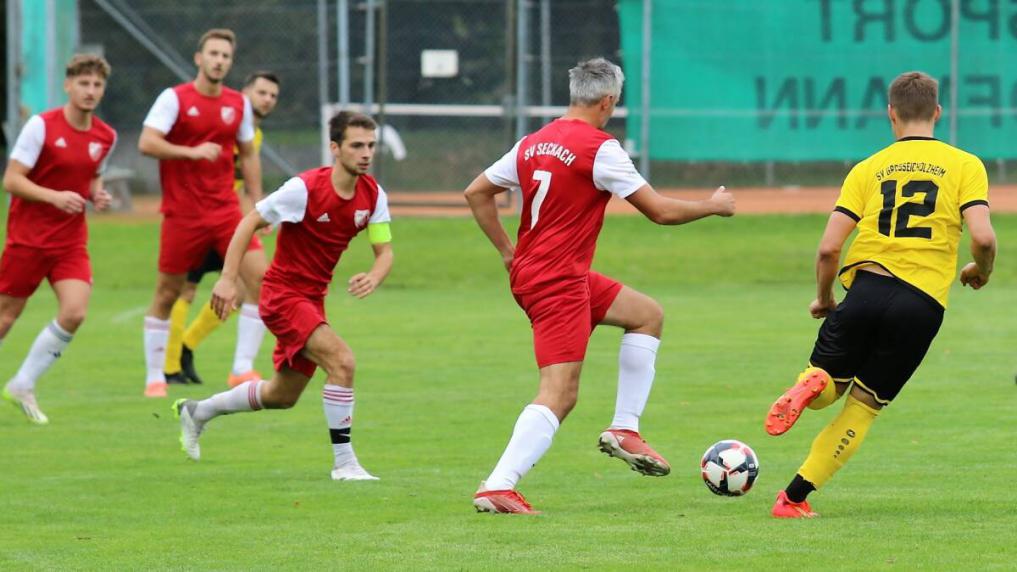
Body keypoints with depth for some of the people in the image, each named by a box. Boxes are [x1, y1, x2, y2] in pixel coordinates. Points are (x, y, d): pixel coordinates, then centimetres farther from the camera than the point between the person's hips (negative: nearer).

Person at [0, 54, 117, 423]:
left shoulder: (105, 137, 4)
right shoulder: (42, 126, -12)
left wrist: (98, 195, 0)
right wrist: (55, 196, -26)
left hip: (71, 242, 4)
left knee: (74, 313, -14)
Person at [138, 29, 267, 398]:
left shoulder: (238, 104, 7)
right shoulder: (174, 98, -7)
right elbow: (146, 143, -17)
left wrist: (257, 204, 13)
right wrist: (191, 152, -28)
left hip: (226, 210, 4)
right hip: (182, 212, -4)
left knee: (260, 276, -12)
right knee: (167, 294, 4)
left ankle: (243, 367, -7)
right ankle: (155, 377, 17)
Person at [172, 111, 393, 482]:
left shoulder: (372, 195, -4)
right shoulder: (305, 188, -21)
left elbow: (384, 251, 1)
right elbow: (250, 222, -14)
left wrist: (373, 278, -23)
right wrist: (228, 279, -20)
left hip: (312, 298, 8)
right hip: (283, 293, -8)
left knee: (282, 395, 19)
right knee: (341, 359, -26)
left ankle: (197, 412, 40)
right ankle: (343, 462, -19)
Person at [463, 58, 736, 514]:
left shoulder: (533, 143, 9)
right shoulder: (599, 148, -13)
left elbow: (476, 193, 15)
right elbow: (660, 211, -9)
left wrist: (508, 253, 19)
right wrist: (714, 206, 7)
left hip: (528, 270, 9)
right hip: (559, 282, -9)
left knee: (648, 314, 20)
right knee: (559, 394, -12)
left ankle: (624, 429, 15)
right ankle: (497, 487, -20)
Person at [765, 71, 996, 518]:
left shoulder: (868, 169, 11)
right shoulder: (965, 166, 7)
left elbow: (828, 248, 4)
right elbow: (983, 238, -8)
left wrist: (823, 298, 21)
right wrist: (980, 272, 14)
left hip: (867, 286, 1)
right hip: (924, 303, -1)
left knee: (829, 387, 19)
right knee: (864, 407, 10)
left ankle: (812, 384, -19)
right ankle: (794, 498, 0)